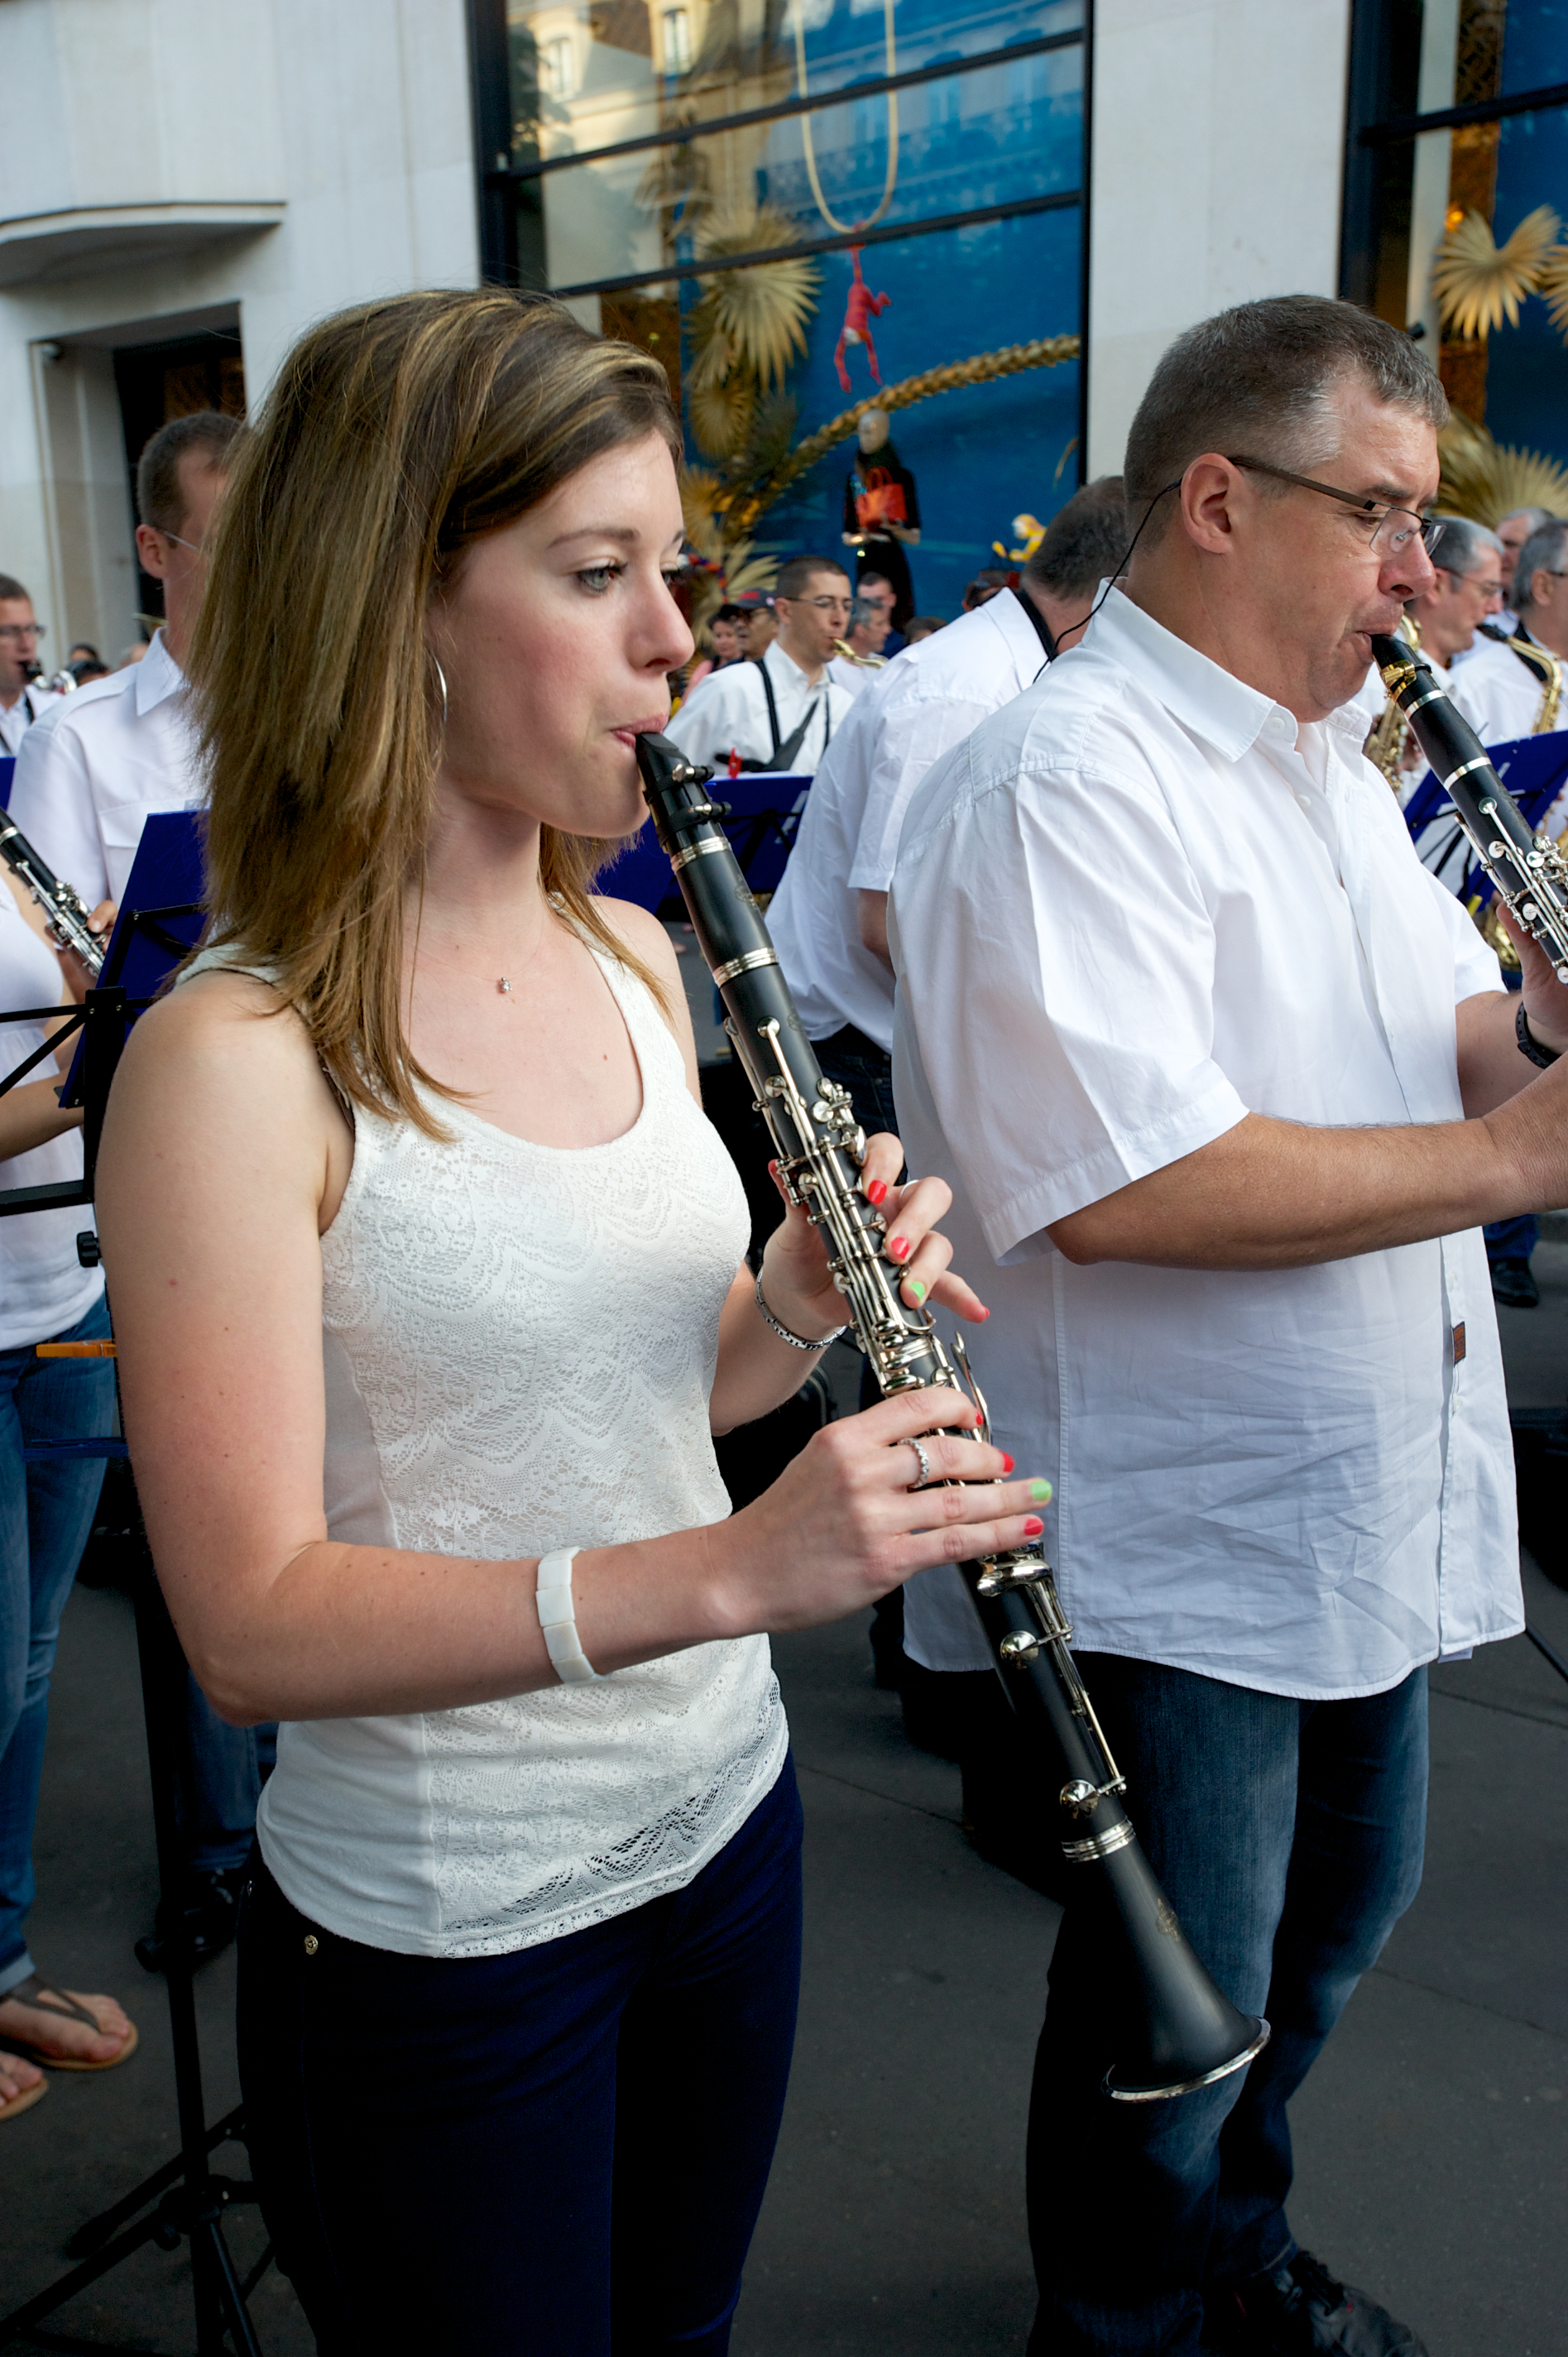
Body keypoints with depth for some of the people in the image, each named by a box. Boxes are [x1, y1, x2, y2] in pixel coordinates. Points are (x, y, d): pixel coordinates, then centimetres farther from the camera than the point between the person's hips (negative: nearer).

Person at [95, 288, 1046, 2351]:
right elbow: (251, 1623, -23)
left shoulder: (637, 963, 0)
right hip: (440, 1938, -6)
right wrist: (726, 1571, -33)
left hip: (723, 1815, 6)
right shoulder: (233, 1061, -21)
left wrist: (806, 1307, -11)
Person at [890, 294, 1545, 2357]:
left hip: (1369, 1506, 10)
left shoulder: (1327, 764, 11)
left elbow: (1446, 1023, 17)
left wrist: (1529, 1029, -7)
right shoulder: (1059, 782, -22)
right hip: (1171, 1547, -10)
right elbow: (1127, 1185, -32)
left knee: (1343, 1899, 26)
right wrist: (1508, 1153, -24)